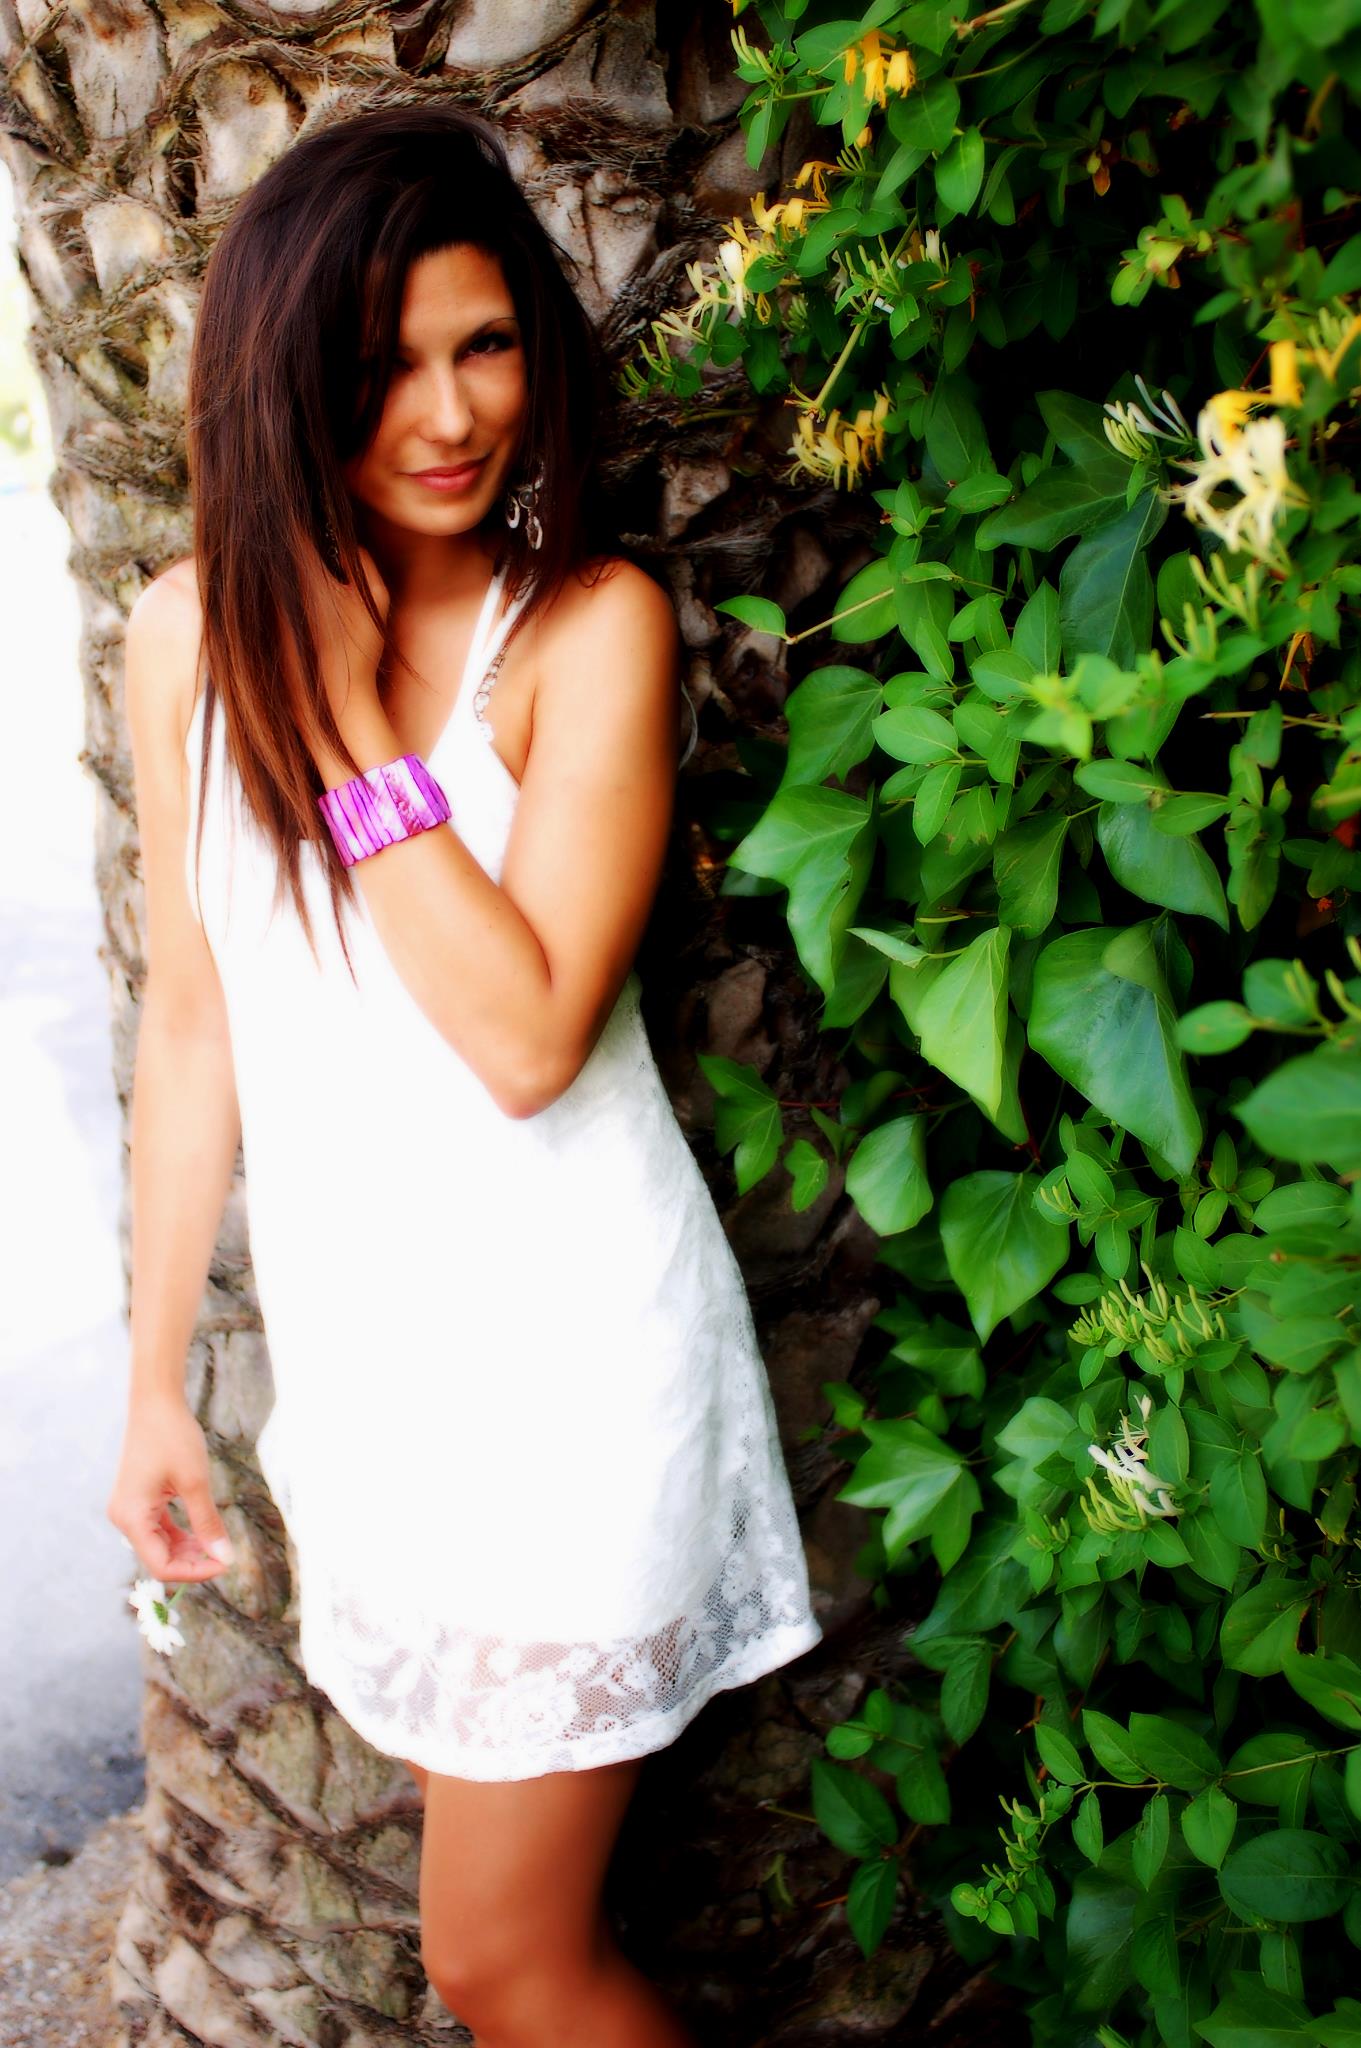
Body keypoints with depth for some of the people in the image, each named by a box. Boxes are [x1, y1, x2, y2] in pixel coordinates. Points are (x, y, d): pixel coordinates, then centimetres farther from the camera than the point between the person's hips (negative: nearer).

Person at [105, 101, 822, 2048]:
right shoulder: (188, 633, 0)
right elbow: (196, 1016, 7)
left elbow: (527, 1037, -22)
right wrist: (156, 1376, 11)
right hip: (357, 1359, 5)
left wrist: (352, 718, -21)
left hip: (570, 1357, -4)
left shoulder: (593, 625, -13)